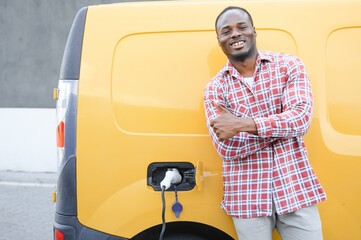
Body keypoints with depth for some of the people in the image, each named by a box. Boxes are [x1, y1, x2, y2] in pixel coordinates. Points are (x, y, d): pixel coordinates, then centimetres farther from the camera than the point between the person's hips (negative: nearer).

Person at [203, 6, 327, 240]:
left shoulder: (289, 65, 0)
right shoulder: (215, 88, 1)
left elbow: (301, 119, -13)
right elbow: (226, 147, -9)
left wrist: (243, 124, -21)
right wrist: (283, 123, -13)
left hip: (296, 189, 0)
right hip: (247, 198, 1)